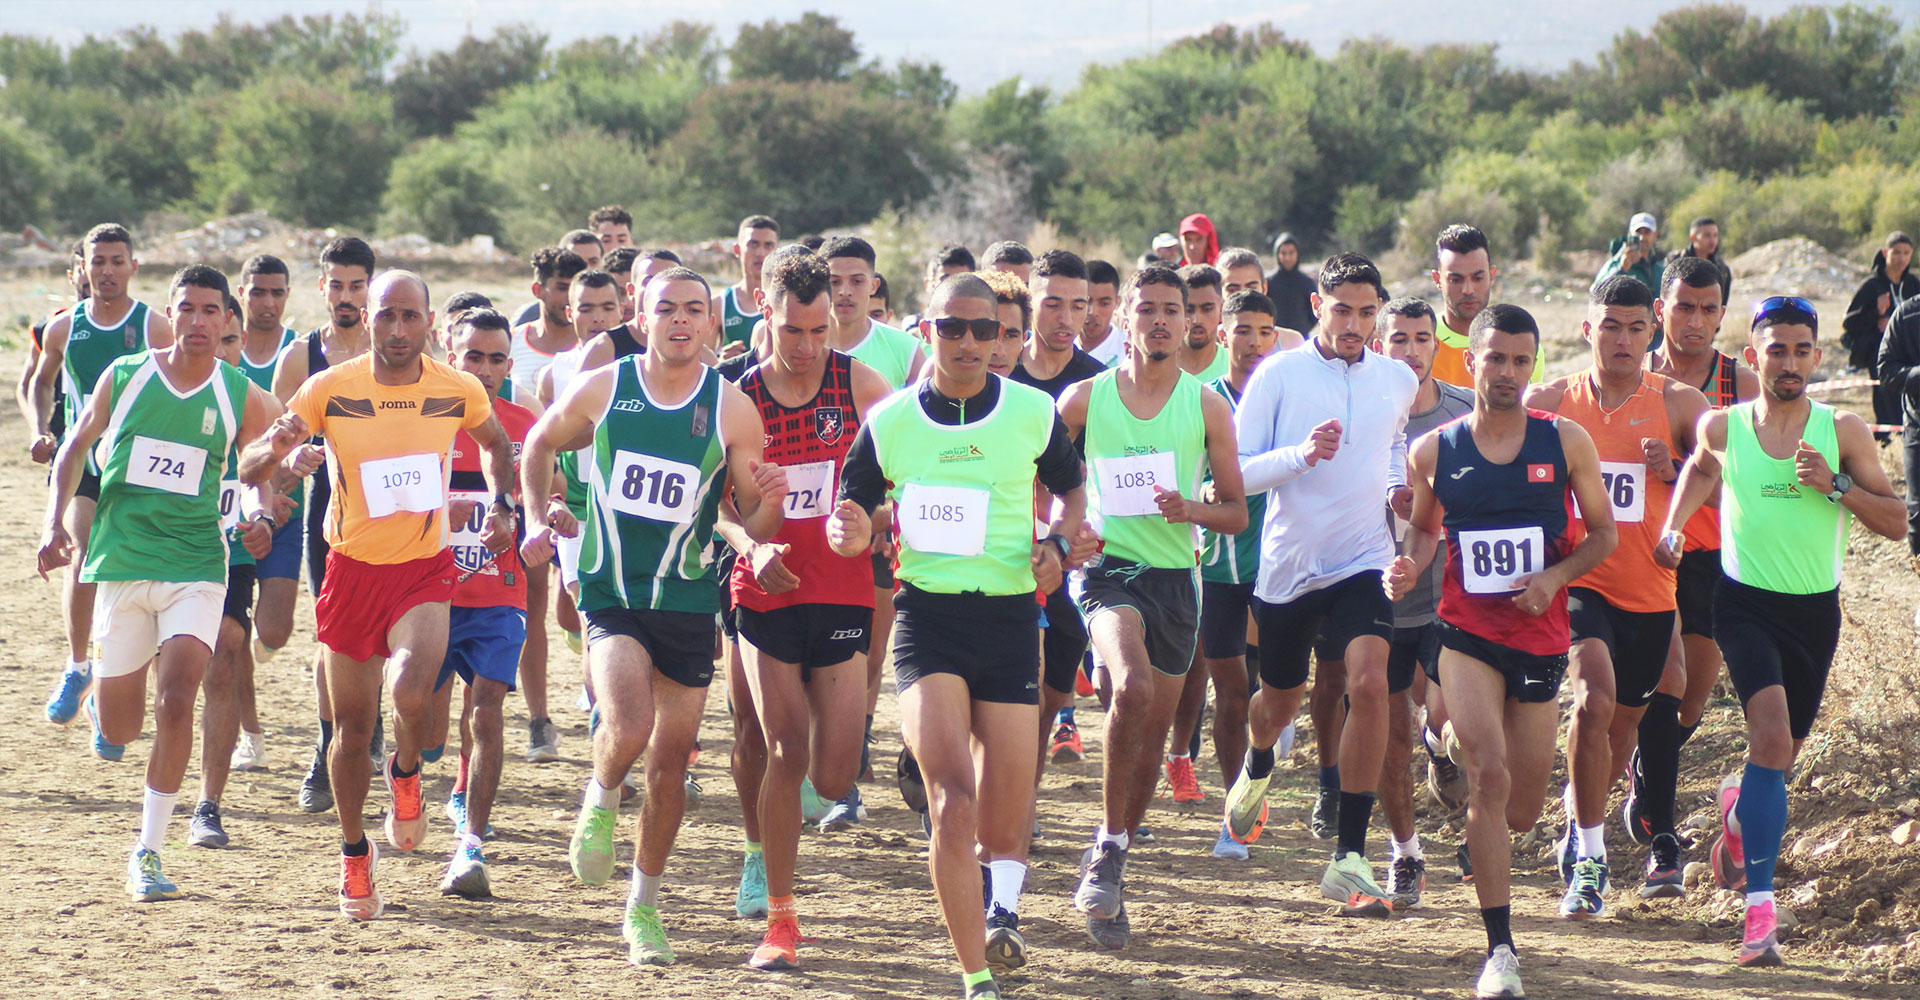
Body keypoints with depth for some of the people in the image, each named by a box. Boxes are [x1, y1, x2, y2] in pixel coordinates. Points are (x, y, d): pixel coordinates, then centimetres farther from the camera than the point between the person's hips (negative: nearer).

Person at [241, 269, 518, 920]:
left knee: (412, 693, -27)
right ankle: (355, 854, 30)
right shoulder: (330, 390, -9)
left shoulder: (460, 391, -5)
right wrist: (281, 453, -30)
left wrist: (501, 506, 3)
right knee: (353, 728, 8)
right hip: (353, 569, 1)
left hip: (426, 571, -1)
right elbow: (247, 469, -8)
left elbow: (497, 444, 19)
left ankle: (406, 772, 8)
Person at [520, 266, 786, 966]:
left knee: (671, 763, 7)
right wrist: (537, 520, 4)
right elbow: (540, 445, 17)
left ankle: (644, 908, 25)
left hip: (687, 600, 1)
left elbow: (755, 528, 0)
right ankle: (601, 798, 11)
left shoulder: (732, 410, -3)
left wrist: (770, 502, -22)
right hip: (610, 594, -1)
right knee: (628, 728, -25)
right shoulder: (601, 390, -2)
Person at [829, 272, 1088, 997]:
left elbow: (1071, 488, 18)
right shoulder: (888, 422, 2)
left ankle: (1002, 902, 37)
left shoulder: (1034, 413, 2)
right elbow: (854, 515, 10)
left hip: (1011, 617, 1)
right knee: (953, 801, -17)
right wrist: (850, 535, -14)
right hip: (928, 617, -1)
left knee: (1003, 824, 2)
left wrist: (1058, 542, -2)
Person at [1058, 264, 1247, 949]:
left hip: (1176, 576, 3)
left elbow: (1236, 513, 9)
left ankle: (1106, 871, 27)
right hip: (1109, 566, -3)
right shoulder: (1085, 398, 2)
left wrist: (1190, 510, -12)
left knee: (1153, 734, 8)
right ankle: (1110, 844, -18)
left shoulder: (1207, 407, 5)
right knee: (1133, 685, -31)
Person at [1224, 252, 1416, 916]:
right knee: (1281, 698, 19)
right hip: (1287, 563, 0)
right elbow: (1234, 471, -8)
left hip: (1362, 564, 0)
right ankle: (1256, 770, 59)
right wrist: (1299, 455, -24)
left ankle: (1349, 858, -22)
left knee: (1369, 683, -24)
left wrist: (1397, 485, 8)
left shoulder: (1399, 381, 5)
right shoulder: (1279, 375, -6)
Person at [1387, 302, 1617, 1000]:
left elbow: (1603, 532, 5)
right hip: (1468, 634, -2)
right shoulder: (1434, 451, -1)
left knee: (1522, 810, 10)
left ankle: (1484, 850, 49)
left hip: (1541, 638, 2)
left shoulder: (1565, 441, -2)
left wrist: (1556, 576, -12)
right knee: (1489, 776, -20)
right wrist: (1411, 565, -6)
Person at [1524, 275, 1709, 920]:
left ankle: (1579, 834, 44)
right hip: (1577, 579, -2)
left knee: (1620, 725, 16)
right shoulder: (1550, 401, 2)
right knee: (1595, 699, -26)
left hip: (1648, 592, 2)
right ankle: (1590, 858, -17)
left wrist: (1676, 469, -19)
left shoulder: (1678, 404, 0)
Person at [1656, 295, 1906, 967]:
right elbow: (1700, 468, 24)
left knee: (1781, 753, 16)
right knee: (1772, 736, -24)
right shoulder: (1722, 428, -1)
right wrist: (1672, 528, 10)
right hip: (1745, 603, -2)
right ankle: (1760, 906, -27)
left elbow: (1894, 522, -3)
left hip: (1816, 610, 2)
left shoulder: (1843, 432, -4)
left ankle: (1738, 812, 54)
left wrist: (1833, 484, -16)